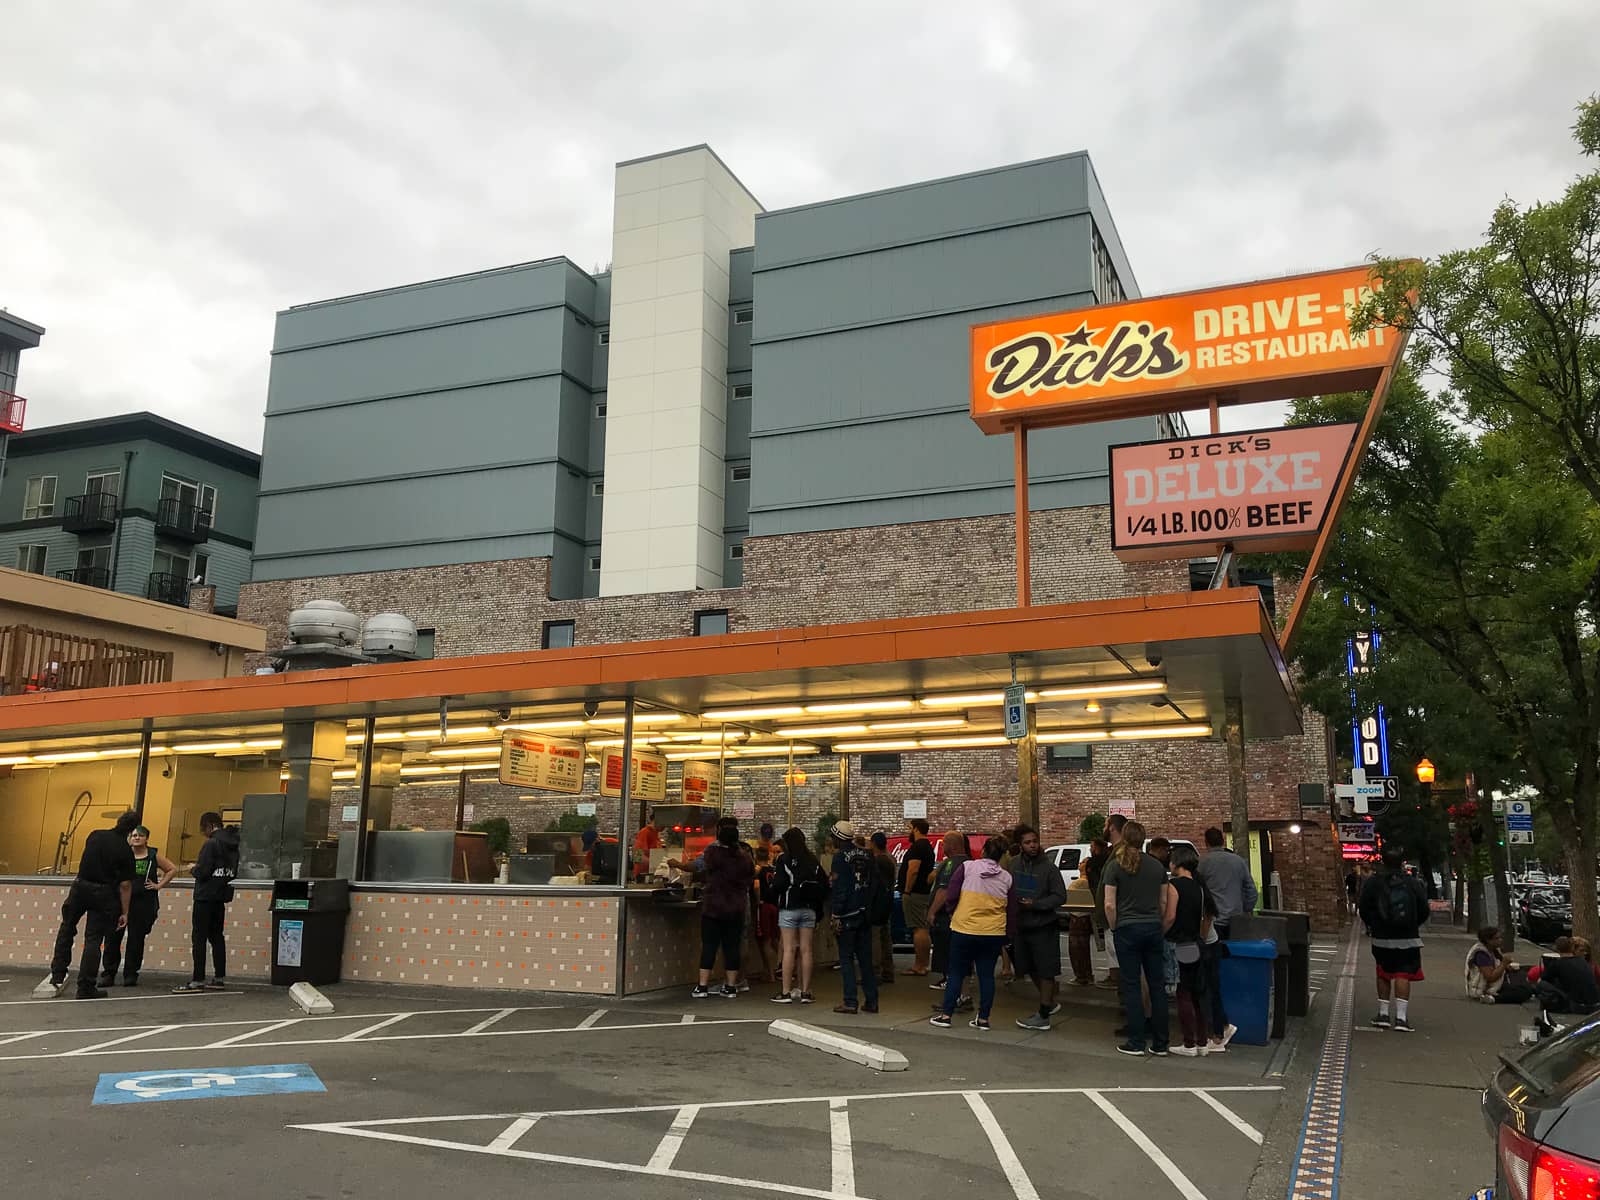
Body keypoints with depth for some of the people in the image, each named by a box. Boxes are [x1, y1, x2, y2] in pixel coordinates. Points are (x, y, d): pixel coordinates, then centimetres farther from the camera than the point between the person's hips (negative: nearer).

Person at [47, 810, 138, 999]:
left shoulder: (95, 835, 0)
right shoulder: (126, 852, -12)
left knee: (67, 928, 23)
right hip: (104, 894, -3)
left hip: (80, 886, 3)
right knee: (93, 939, 3)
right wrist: (125, 913, -5)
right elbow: (125, 885, -11)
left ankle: (58, 974, 23)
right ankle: (86, 988, 4)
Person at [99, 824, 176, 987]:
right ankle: (108, 973, 8)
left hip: (143, 903, -1)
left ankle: (131, 974, 11)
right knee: (112, 937, -1)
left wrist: (159, 885, 3)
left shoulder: (154, 855, 4)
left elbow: (172, 869, 10)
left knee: (136, 939, 3)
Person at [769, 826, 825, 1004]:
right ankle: (805, 991, 8)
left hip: (789, 908, -4)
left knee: (789, 949, -2)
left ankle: (786, 992, -1)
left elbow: (778, 885, -12)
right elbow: (824, 885, 7)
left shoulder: (784, 859, -7)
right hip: (809, 909, 4)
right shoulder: (813, 861, 6)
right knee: (806, 950, 6)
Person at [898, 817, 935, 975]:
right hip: (924, 893, 11)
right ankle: (923, 964, 18)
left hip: (914, 893, -11)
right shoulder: (928, 846, 18)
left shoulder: (917, 846, -15)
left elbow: (913, 870, -24)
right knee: (923, 929, 13)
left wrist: (906, 891, -19)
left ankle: (919, 966, -9)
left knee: (919, 929, -9)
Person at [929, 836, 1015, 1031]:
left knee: (956, 973, 8)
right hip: (994, 933, 2)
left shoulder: (967, 867, -5)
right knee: (987, 975, 12)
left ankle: (946, 1015, 10)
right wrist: (1008, 936, 14)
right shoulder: (1007, 877, 4)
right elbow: (1012, 912, 6)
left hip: (964, 929, -2)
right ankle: (983, 1018, 13)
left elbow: (950, 896, -8)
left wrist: (953, 911, 12)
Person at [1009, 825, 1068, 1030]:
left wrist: (1035, 904, -19)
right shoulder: (1013, 864, -2)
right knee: (1031, 969, 18)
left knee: (1045, 971, 2)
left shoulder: (1048, 867, -13)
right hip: (1022, 926, 5)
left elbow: (1060, 897, -11)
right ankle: (1050, 1003, 37)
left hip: (1044, 927, -5)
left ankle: (1043, 1016, 10)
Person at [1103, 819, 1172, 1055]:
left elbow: (1109, 905, -11)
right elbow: (1164, 902, 7)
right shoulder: (1157, 866, 4)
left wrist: (1114, 928, 3)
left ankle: (1136, 1042, 7)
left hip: (1127, 930, -4)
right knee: (1157, 985, 9)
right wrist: (1160, 927, 16)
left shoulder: (1114, 866, -8)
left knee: (1131, 986, 3)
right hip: (1153, 929, 4)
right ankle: (1160, 1044, 13)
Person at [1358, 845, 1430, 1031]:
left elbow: (1363, 909, -2)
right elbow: (1424, 911, 2)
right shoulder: (1413, 883, -4)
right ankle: (1401, 1017, -7)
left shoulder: (1373, 882, -5)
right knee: (1403, 975, 0)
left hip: (1382, 938, 1)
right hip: (1408, 939, -1)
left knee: (1383, 974, 13)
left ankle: (1383, 1014, 17)